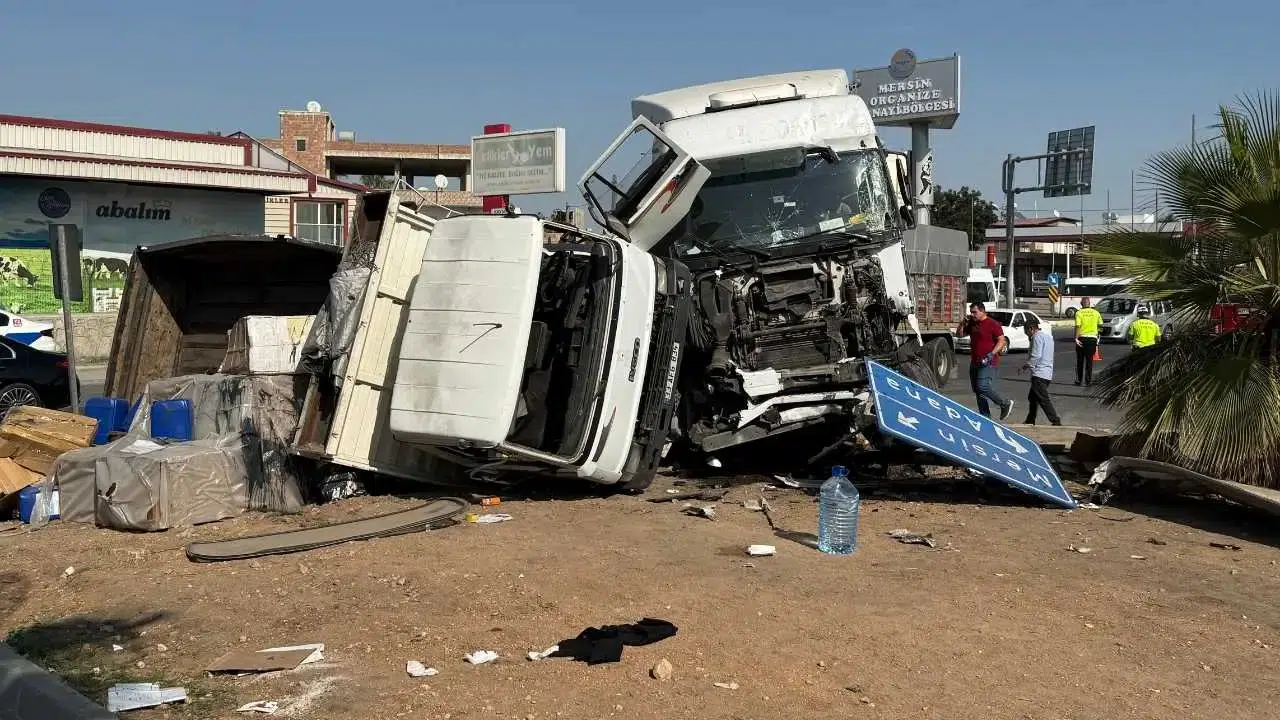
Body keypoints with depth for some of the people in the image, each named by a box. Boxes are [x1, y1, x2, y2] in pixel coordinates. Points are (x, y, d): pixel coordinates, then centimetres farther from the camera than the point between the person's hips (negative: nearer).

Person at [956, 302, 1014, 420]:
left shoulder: (992, 324, -10)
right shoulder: (972, 324, 14)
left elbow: (1002, 341, -13)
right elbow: (959, 334, 21)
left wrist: (991, 354, -24)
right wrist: (963, 323, 4)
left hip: (987, 362, -9)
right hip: (974, 362, 9)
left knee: (983, 387, -20)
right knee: (977, 390, 8)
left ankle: (1005, 404, -2)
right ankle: (985, 416, 15)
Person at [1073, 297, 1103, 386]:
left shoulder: (1079, 313, -4)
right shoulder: (1096, 313, 3)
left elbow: (1077, 326, -14)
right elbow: (1100, 325, 3)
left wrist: (1076, 338, -14)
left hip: (1082, 338, -1)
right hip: (1092, 338, 1)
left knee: (1079, 361, 11)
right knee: (1089, 361, 6)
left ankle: (1078, 380, 15)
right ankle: (1088, 381, 5)